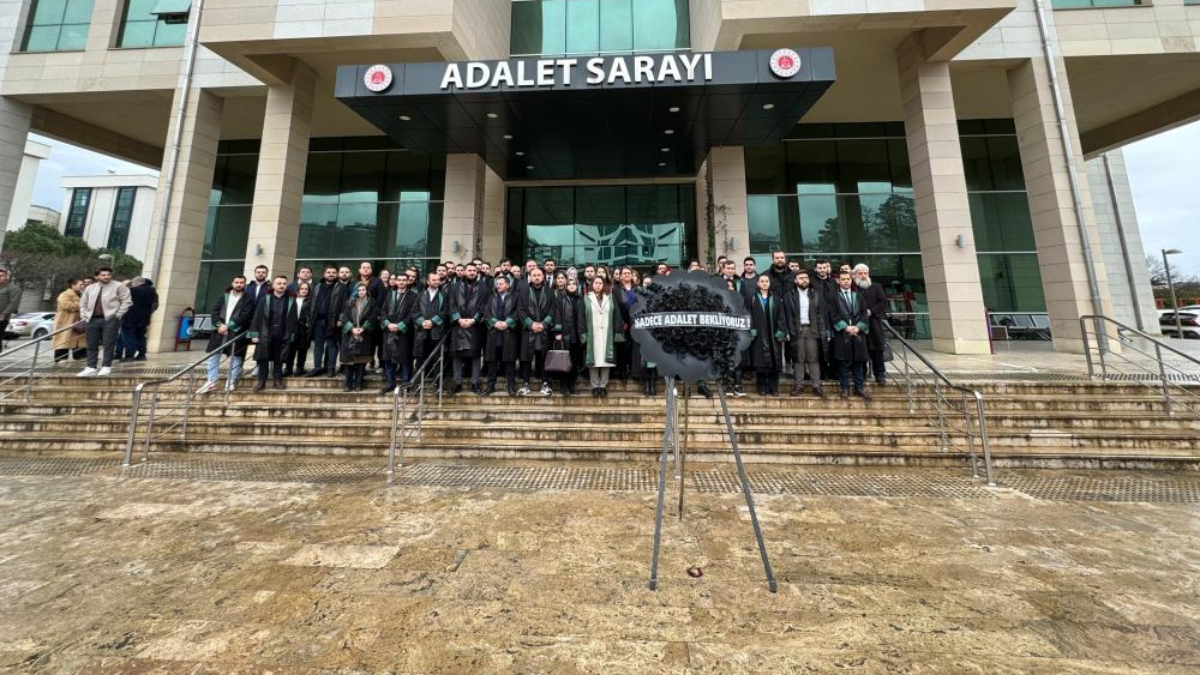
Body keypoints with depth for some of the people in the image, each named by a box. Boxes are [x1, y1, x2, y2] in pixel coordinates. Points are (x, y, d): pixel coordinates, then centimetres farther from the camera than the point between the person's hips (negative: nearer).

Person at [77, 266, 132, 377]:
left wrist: (118, 315, -10)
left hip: (110, 319, -5)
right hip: (92, 319, 6)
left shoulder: (119, 286, 1)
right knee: (92, 345, 7)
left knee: (108, 344, -6)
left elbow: (126, 301, -5)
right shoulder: (90, 288, 17)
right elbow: (83, 303, 22)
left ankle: (106, 367, -1)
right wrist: (84, 316, 9)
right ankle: (91, 368, 12)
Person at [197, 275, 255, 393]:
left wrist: (228, 326, -14)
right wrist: (219, 324, -10)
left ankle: (232, 381, 10)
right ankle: (211, 382, 12)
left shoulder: (248, 299, 0)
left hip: (237, 331, -4)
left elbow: (245, 316, -10)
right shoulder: (224, 296, 15)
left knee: (235, 356, -1)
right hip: (220, 329, 5)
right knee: (214, 355, 5)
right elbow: (215, 310, 7)